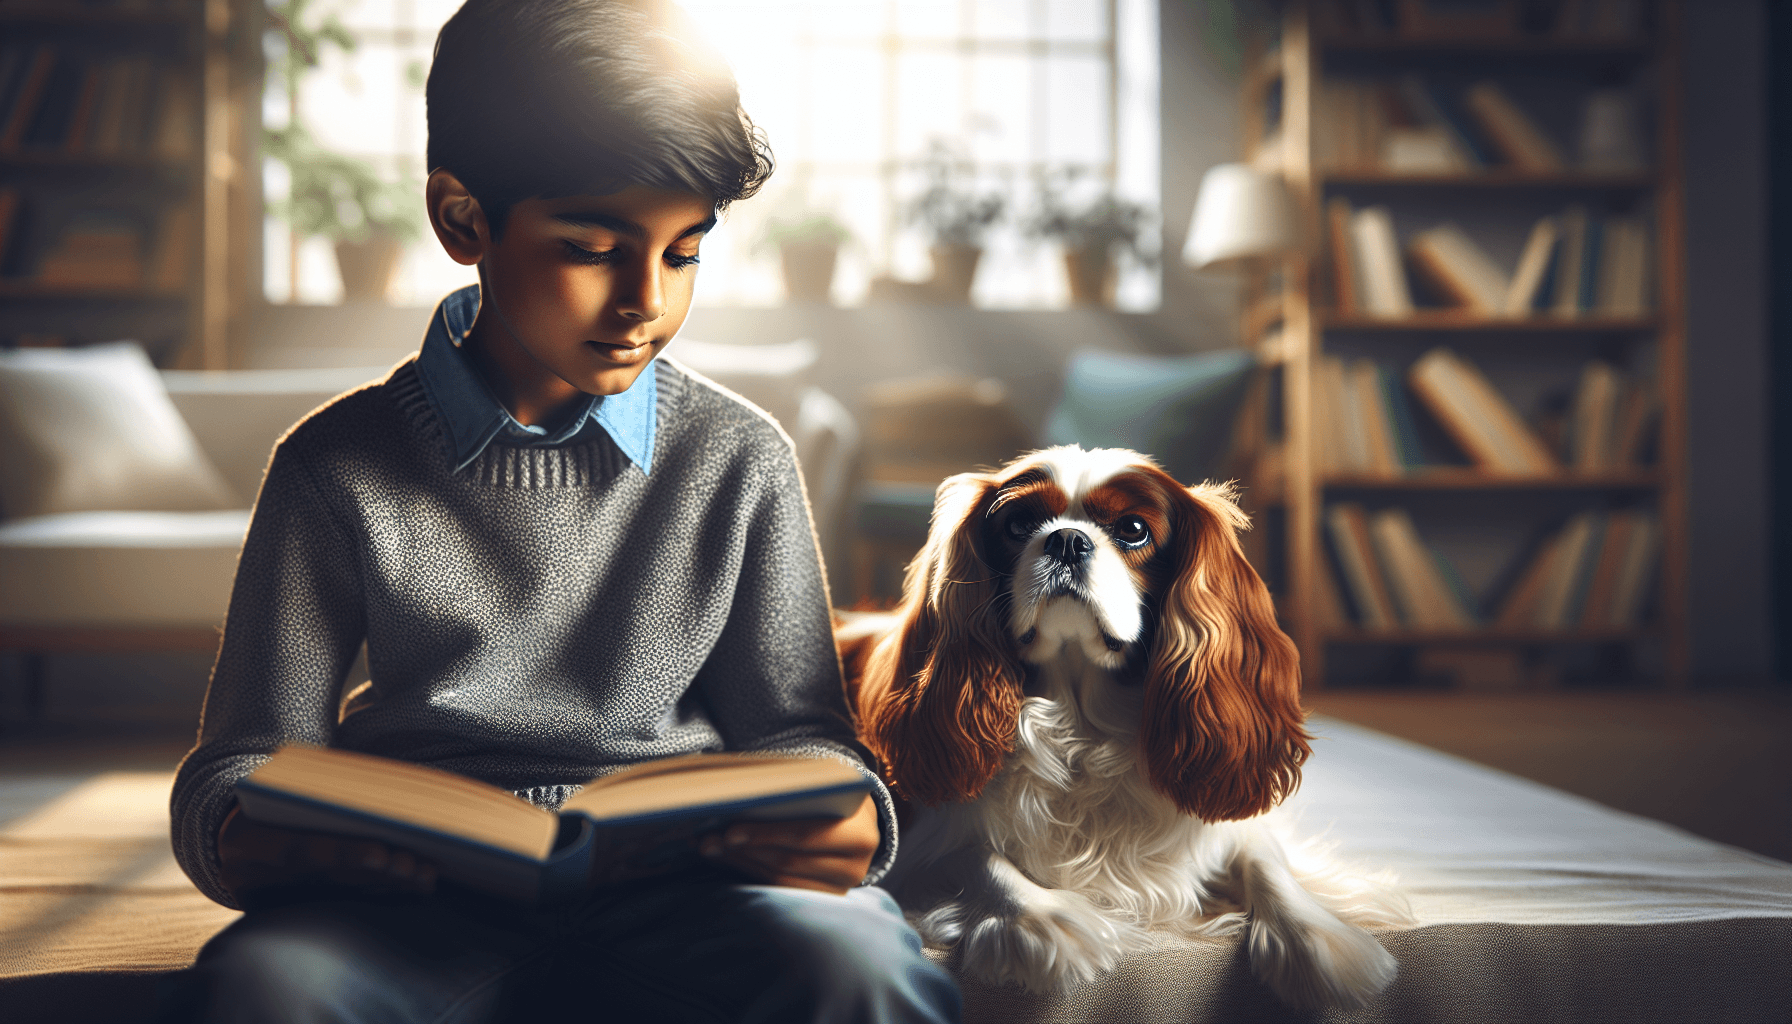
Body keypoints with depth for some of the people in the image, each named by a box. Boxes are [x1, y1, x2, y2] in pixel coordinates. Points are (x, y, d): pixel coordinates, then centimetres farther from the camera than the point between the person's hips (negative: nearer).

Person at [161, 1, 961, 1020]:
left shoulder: (740, 460, 10)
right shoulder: (340, 466, 6)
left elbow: (793, 731, 13)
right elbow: (239, 766, 6)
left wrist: (839, 823, -12)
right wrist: (307, 841, -20)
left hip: (679, 888, 1)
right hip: (420, 908, 0)